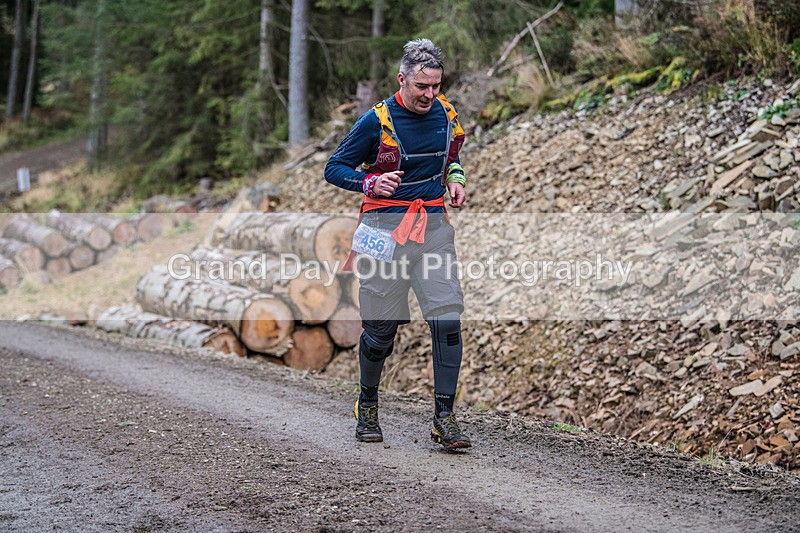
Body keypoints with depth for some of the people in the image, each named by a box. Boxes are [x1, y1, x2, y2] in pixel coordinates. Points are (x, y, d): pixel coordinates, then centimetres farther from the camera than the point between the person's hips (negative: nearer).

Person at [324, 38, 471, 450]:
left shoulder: (445, 115, 6)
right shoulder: (377, 120, -9)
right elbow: (334, 168, -3)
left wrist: (455, 178, 6)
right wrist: (370, 183, -20)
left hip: (434, 225, 3)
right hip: (386, 226, -3)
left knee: (447, 319, -10)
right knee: (381, 327, 3)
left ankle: (444, 418, -6)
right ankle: (367, 406, 27)